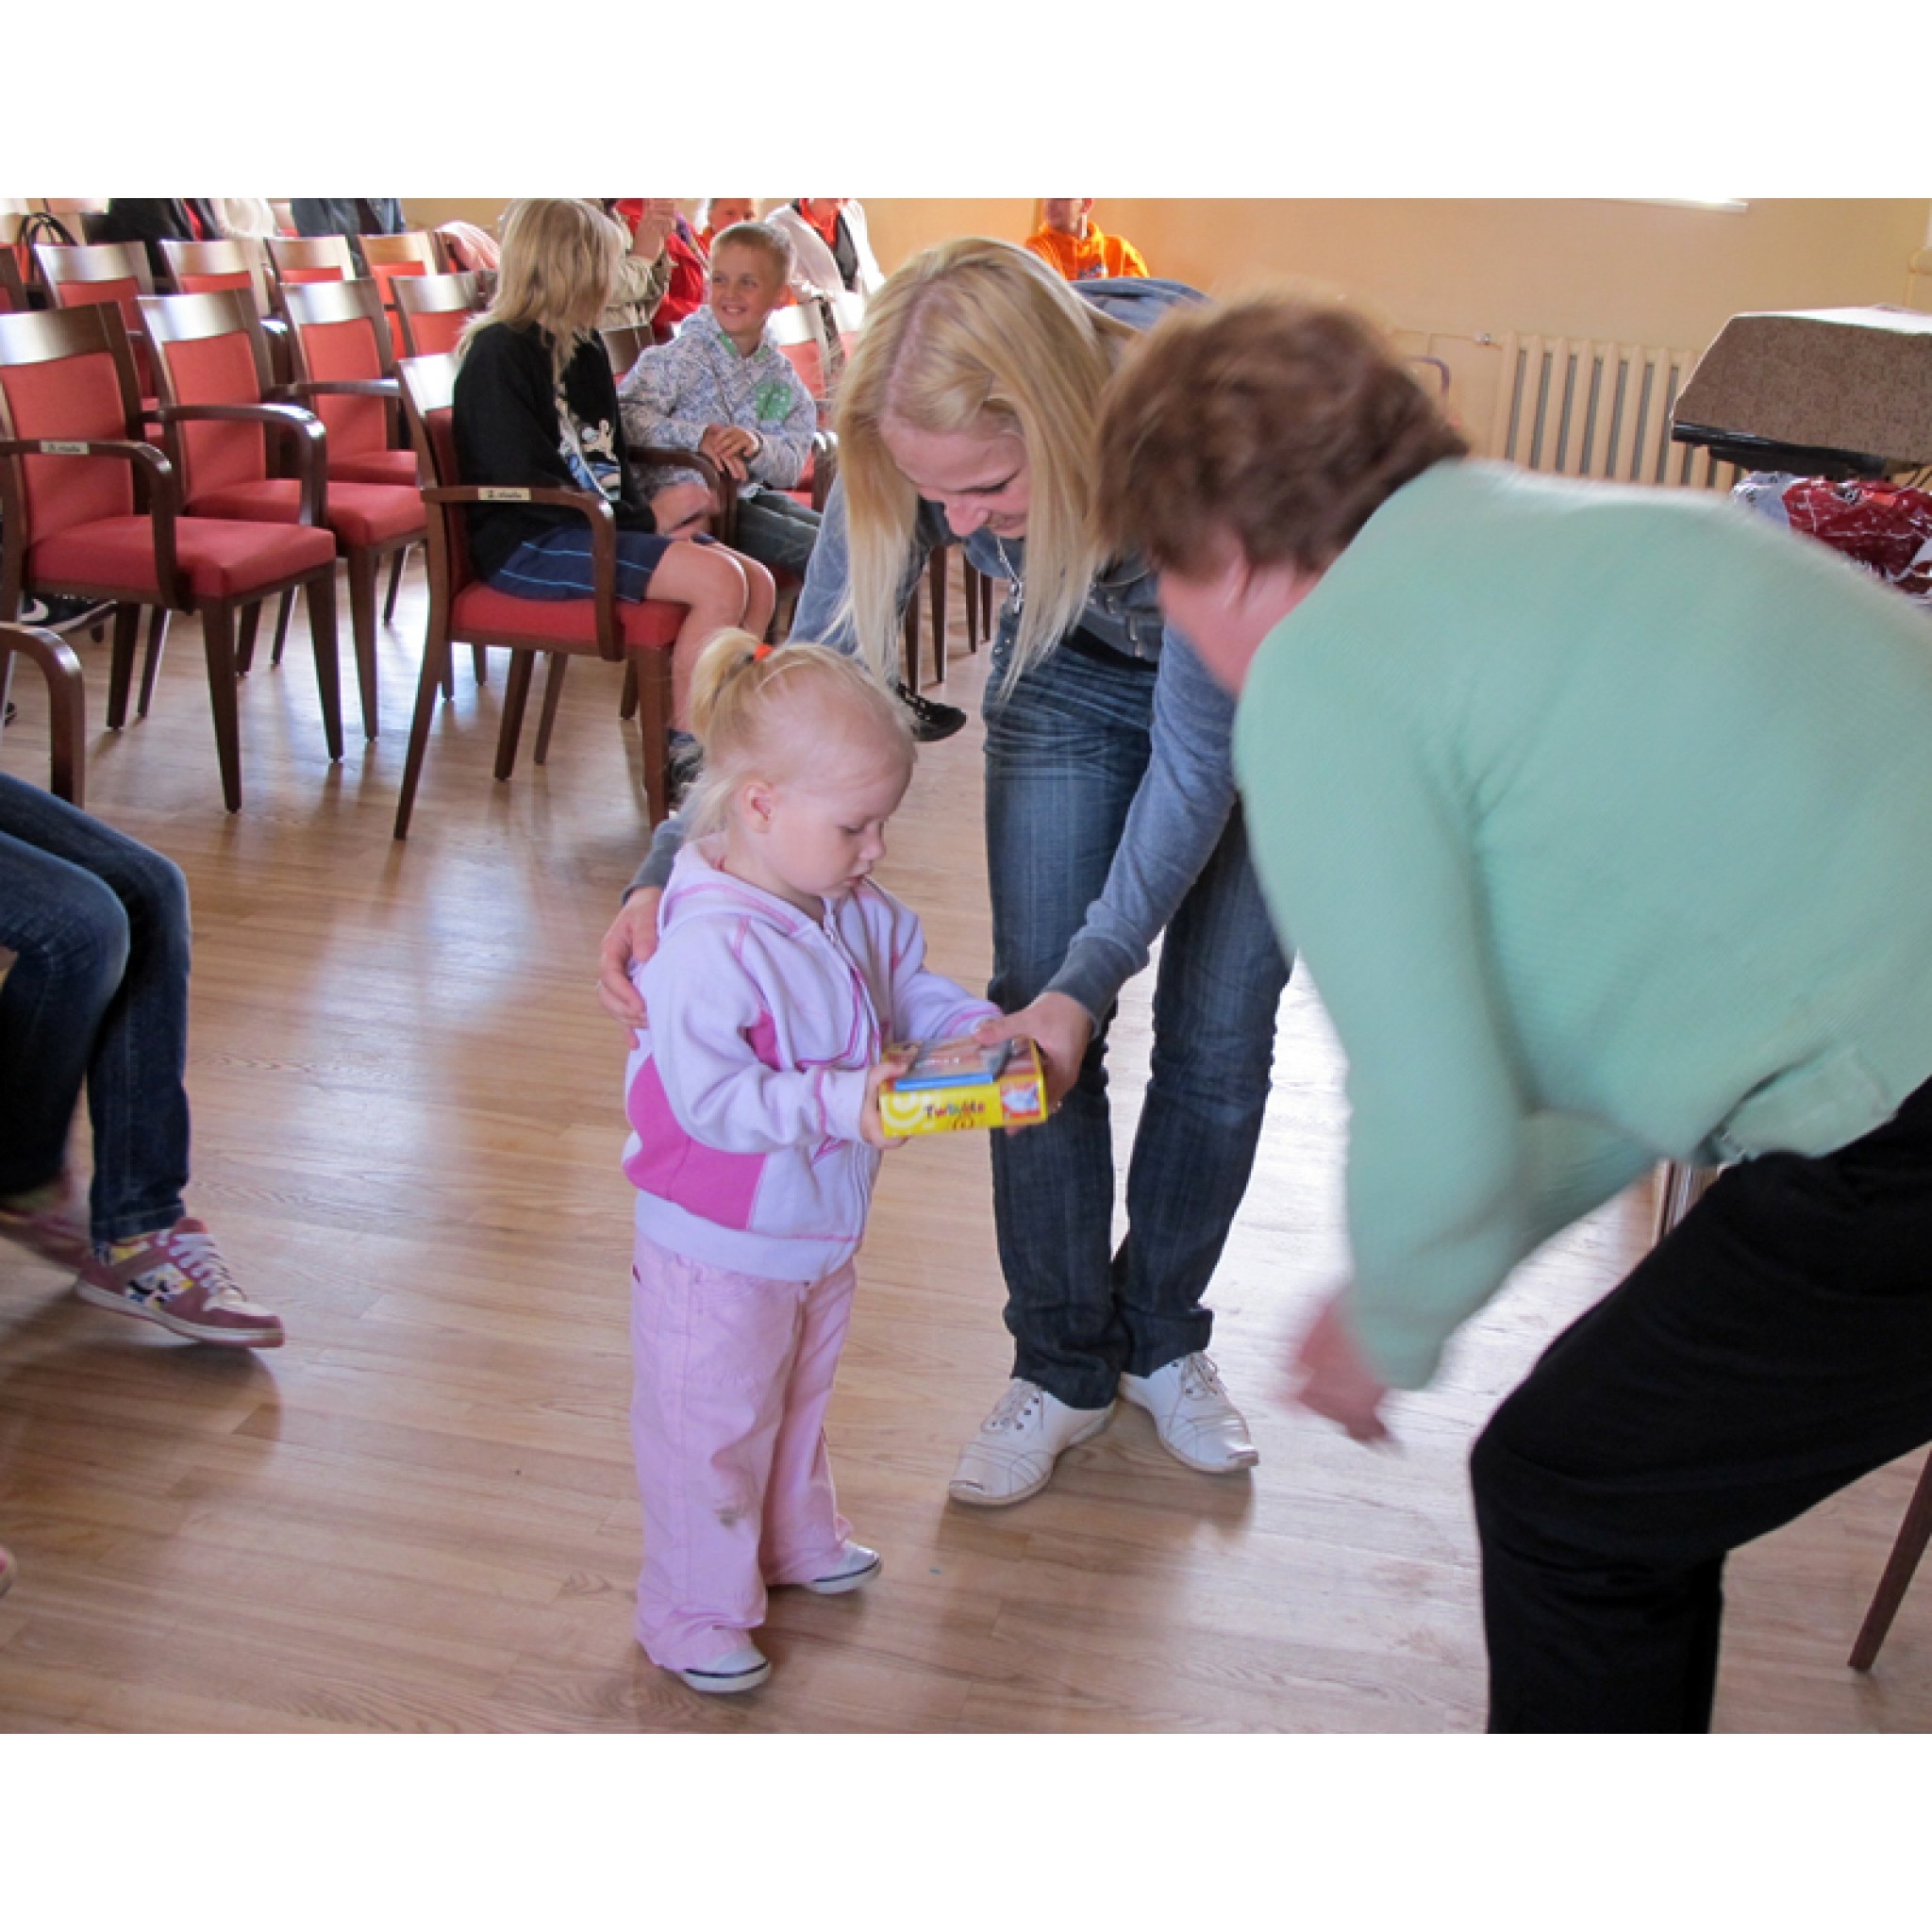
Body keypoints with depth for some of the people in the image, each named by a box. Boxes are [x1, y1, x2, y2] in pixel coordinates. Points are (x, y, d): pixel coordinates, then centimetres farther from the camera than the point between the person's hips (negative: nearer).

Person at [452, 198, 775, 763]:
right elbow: (525, 485, -18)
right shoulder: (499, 354, -12)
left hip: (599, 524, 9)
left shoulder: (584, 347, 15)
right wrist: (644, 519, -13)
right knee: (719, 580, -24)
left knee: (758, 583, -4)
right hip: (525, 545, -9)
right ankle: (685, 753, -13)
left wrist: (649, 512, -3)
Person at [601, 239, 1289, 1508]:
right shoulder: (924, 440, -30)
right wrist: (671, 872, -32)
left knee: (1217, 1034, 1)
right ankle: (1064, 1366, 15)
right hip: (1071, 674, 3)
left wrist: (1090, 980, -38)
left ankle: (1160, 1336, 26)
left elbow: (1199, 751, -33)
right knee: (1034, 1011, -3)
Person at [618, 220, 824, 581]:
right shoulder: (687, 355, -9)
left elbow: (792, 466, 2)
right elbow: (625, 415, -21)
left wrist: (758, 445, -20)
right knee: (817, 548, -17)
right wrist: (697, 438, -31)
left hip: (749, 494, 7)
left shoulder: (780, 374, 8)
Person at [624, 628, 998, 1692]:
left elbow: (914, 991, 7)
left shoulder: (859, 912, -5)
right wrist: (839, 1101, -38)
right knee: (712, 1431, 11)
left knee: (799, 1400, 30)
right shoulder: (707, 948, -32)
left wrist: (981, 1036, -13)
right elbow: (711, 1100, -33)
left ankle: (797, 1538, 54)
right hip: (720, 1249, -8)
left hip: (822, 1231, 8)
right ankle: (692, 1611, 31)